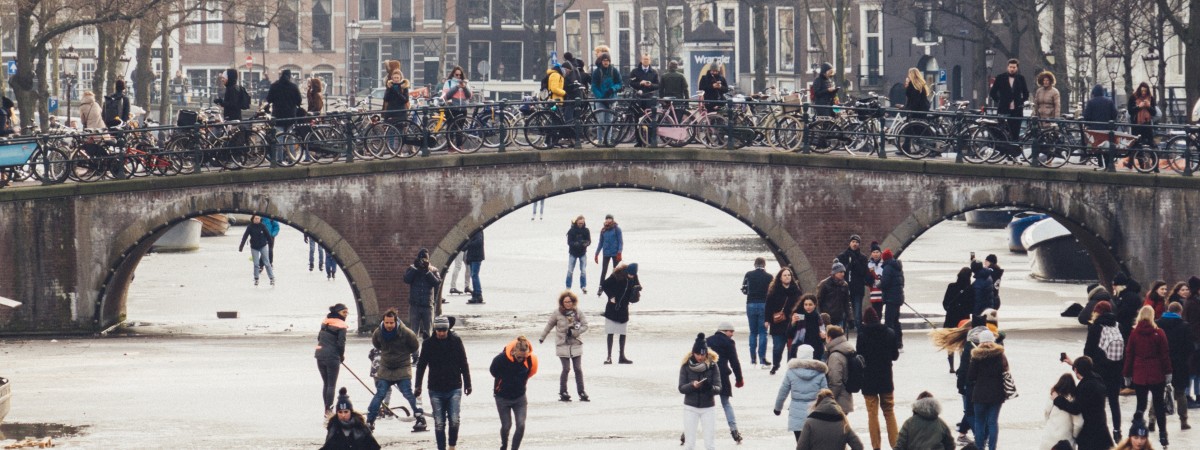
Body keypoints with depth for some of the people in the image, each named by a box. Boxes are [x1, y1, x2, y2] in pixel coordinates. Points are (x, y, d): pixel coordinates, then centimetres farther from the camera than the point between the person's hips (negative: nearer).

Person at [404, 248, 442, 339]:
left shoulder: (433, 270, 5)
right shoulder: (412, 269, 5)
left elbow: (437, 282, -10)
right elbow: (406, 279, -12)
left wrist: (427, 271, -15)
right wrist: (415, 269, -15)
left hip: (428, 305, 1)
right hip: (414, 305, -1)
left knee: (427, 334, 5)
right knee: (414, 333, -3)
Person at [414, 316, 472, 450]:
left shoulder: (456, 341, -1)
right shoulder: (428, 343, -1)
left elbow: (464, 364, 6)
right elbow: (421, 365, 6)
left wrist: (467, 384, 6)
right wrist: (418, 386, 4)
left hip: (454, 388, -1)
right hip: (436, 390, 1)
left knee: (454, 421, -10)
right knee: (439, 423, 1)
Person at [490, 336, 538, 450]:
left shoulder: (530, 360, -19)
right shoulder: (501, 359, -27)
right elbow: (493, 372, -6)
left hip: (520, 397, 2)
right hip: (503, 397, -2)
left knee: (521, 425, -9)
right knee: (506, 425, 6)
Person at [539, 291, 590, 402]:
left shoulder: (578, 312, -2)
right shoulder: (557, 313, -3)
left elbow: (585, 326, 0)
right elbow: (549, 325, 10)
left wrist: (573, 332, -14)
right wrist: (542, 337, 21)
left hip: (576, 344, 1)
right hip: (562, 345, -1)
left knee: (578, 369, 1)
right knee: (566, 369, -6)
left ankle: (582, 393, 8)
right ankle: (563, 393, 7)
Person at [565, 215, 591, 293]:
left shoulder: (586, 230, -3)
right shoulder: (572, 230, -9)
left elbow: (589, 241, -4)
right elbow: (569, 242, -12)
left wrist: (586, 243, -27)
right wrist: (575, 244, -31)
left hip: (582, 253, 1)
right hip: (573, 253, -1)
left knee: (583, 271, 0)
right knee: (570, 271, 2)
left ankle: (583, 287, 11)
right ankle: (568, 287, 12)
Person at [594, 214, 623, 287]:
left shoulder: (616, 229, -5)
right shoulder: (603, 230, 7)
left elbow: (620, 241, -6)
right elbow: (601, 243, 15)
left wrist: (619, 252, -16)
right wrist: (596, 254, 13)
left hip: (615, 253, -3)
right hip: (606, 253, 3)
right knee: (603, 271, 2)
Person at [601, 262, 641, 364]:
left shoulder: (633, 278, -3)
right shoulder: (617, 276, -15)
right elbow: (604, 285, -10)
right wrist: (611, 296, -16)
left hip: (624, 309, 4)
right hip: (612, 309, -4)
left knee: (623, 334, 8)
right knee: (610, 333, -3)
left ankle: (622, 356, 16)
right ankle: (609, 357, 0)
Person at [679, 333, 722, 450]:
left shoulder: (712, 366, -6)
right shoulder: (686, 366, -5)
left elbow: (718, 388, -9)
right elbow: (681, 388, -6)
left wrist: (710, 387, -32)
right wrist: (692, 385, -26)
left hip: (708, 407, 0)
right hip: (690, 407, 0)